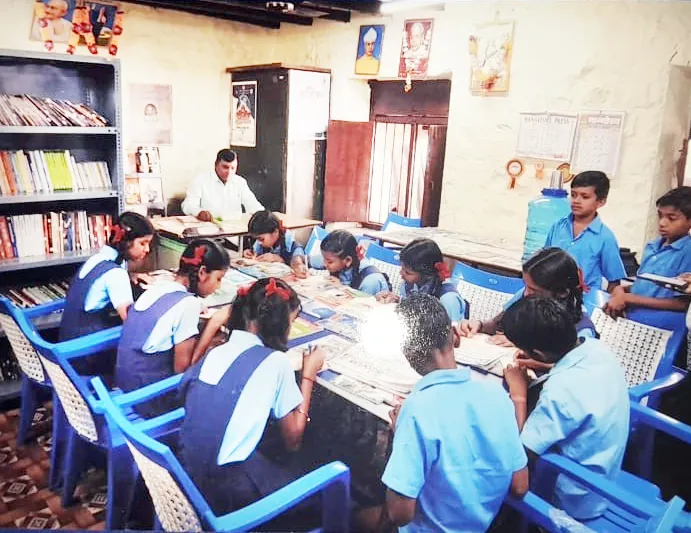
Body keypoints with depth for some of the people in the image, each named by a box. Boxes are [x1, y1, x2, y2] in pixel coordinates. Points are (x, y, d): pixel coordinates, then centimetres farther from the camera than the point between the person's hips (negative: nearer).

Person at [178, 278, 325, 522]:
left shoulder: (216, 352, 4)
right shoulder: (275, 361, -11)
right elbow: (293, 440, -3)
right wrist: (308, 375, 5)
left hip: (188, 471, 7)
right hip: (226, 488, -7)